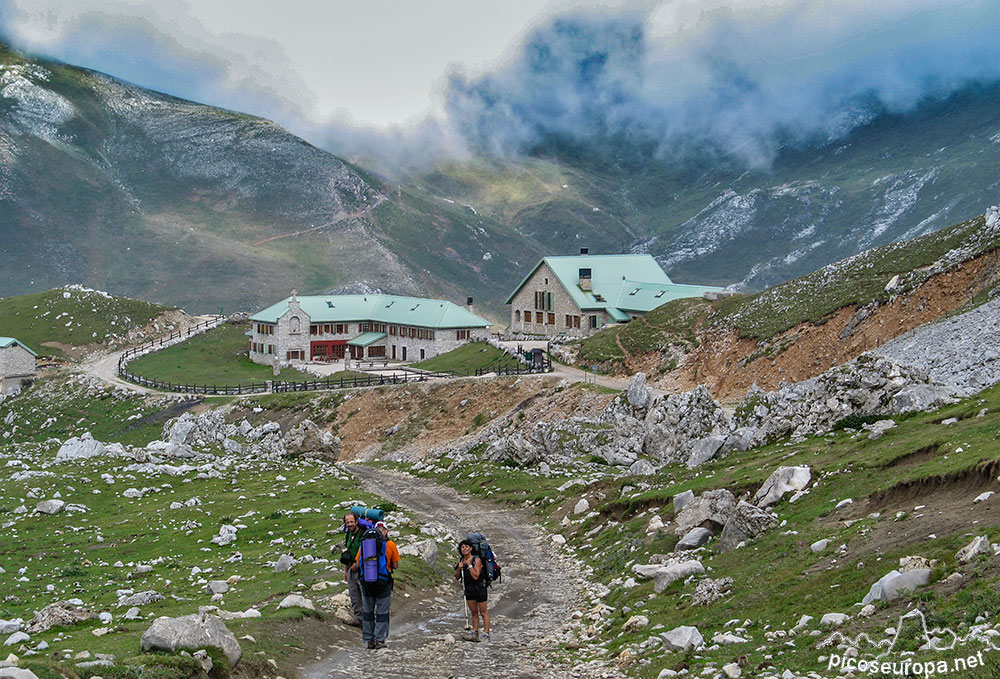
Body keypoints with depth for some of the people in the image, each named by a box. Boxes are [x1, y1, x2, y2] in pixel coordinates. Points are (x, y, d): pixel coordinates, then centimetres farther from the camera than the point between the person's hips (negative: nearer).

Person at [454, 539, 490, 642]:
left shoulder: (477, 560, -16)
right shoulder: (461, 560, 2)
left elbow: (476, 576, -24)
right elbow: (457, 577, 5)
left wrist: (469, 565, -24)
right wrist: (459, 568, -12)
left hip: (480, 588, -6)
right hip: (469, 589, 6)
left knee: (483, 612, 0)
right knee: (474, 612, 13)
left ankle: (486, 634, 4)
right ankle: (475, 633, 19)